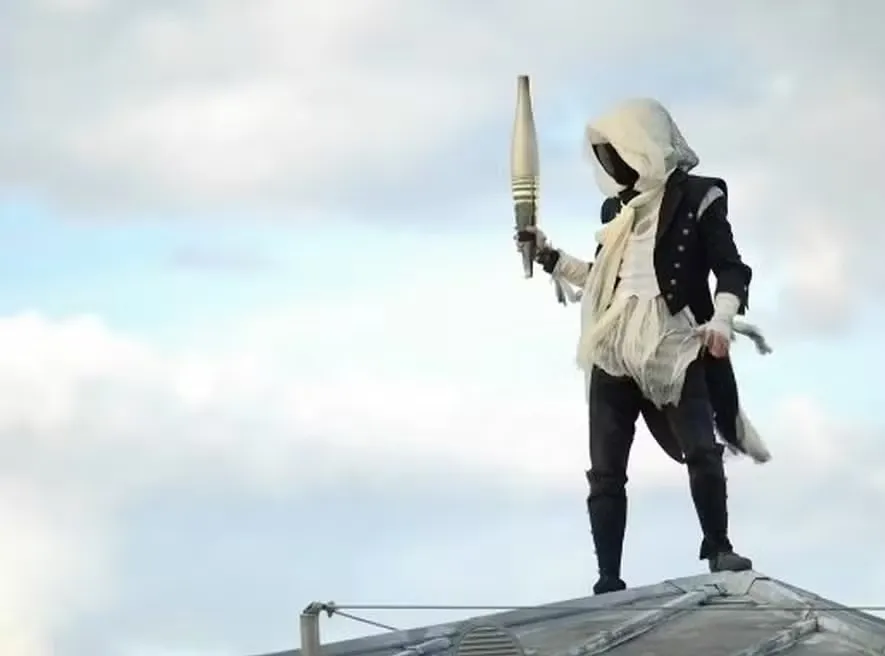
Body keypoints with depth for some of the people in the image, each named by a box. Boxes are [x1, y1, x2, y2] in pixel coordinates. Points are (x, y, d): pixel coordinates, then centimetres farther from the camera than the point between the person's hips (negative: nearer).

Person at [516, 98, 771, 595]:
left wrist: (721, 319, -20)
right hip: (613, 352, 6)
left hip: (674, 349, -5)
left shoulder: (697, 197, 0)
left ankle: (718, 548, 2)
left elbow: (731, 269, -3)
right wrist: (550, 256, 22)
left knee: (702, 451, -17)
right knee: (606, 471, -1)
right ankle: (609, 580, -1)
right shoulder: (618, 208, 18)